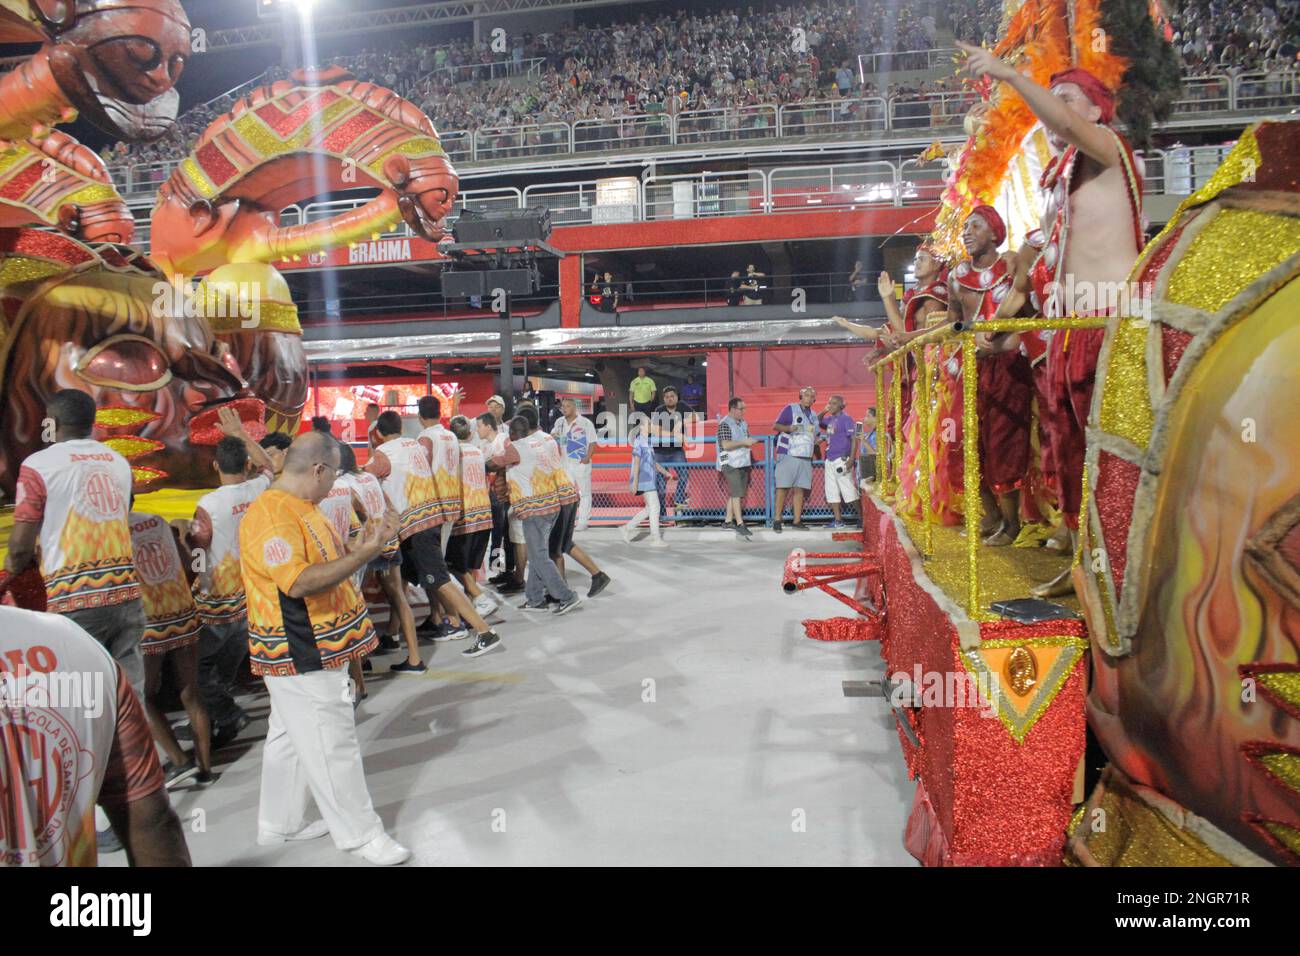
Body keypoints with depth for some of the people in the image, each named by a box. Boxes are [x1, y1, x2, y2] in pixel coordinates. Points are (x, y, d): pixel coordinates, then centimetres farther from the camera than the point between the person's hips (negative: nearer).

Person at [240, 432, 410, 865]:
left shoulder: (299, 508, 12)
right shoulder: (270, 515, -21)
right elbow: (298, 583, -29)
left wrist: (363, 546, 8)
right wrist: (365, 554, -30)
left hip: (319, 648, 10)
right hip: (299, 655, -10)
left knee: (293, 737, 21)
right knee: (332, 744, 0)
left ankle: (280, 823, 36)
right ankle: (362, 834, 13)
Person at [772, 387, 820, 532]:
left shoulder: (814, 415, 20)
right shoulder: (790, 409, 0)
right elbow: (776, 426, -3)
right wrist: (788, 428, -21)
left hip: (805, 457, 6)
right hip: (788, 455, -6)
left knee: (800, 488, 4)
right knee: (783, 487, -7)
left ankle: (797, 520, 9)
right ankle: (777, 520, -4)